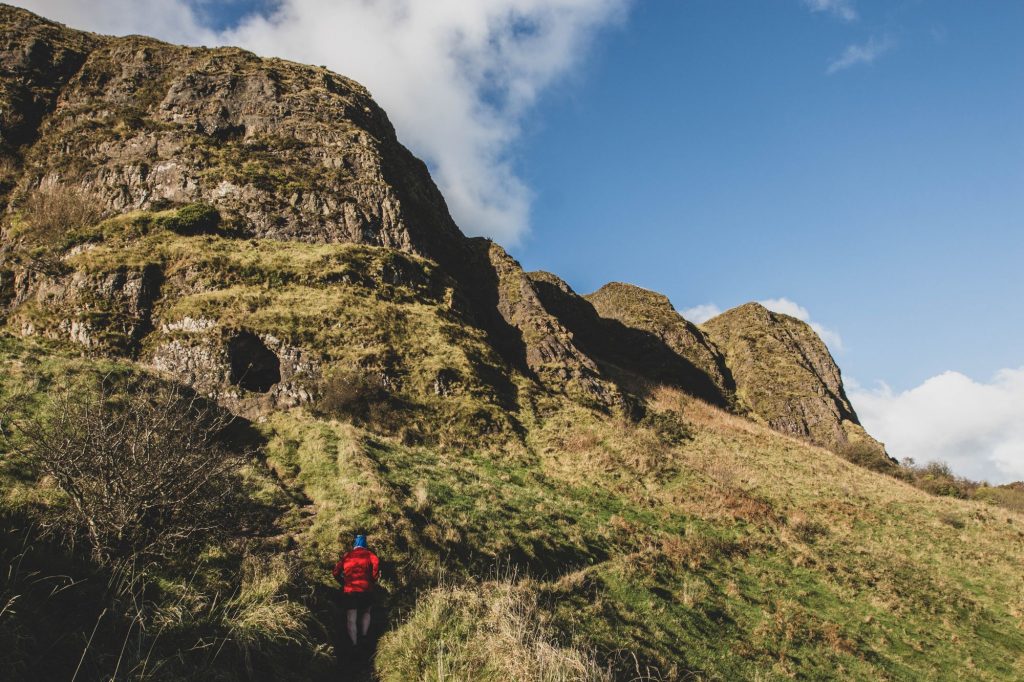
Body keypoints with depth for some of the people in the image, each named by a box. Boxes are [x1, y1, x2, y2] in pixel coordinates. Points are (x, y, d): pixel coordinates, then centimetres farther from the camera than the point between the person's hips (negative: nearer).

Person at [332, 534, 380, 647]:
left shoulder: (347, 555, 14)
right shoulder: (368, 554, 8)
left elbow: (336, 572, 7)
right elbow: (376, 562, -13)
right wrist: (373, 580, -2)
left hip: (349, 590, 1)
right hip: (365, 589, 0)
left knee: (351, 620, 7)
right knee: (366, 613, 23)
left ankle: (355, 645, 6)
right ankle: (364, 637, 14)